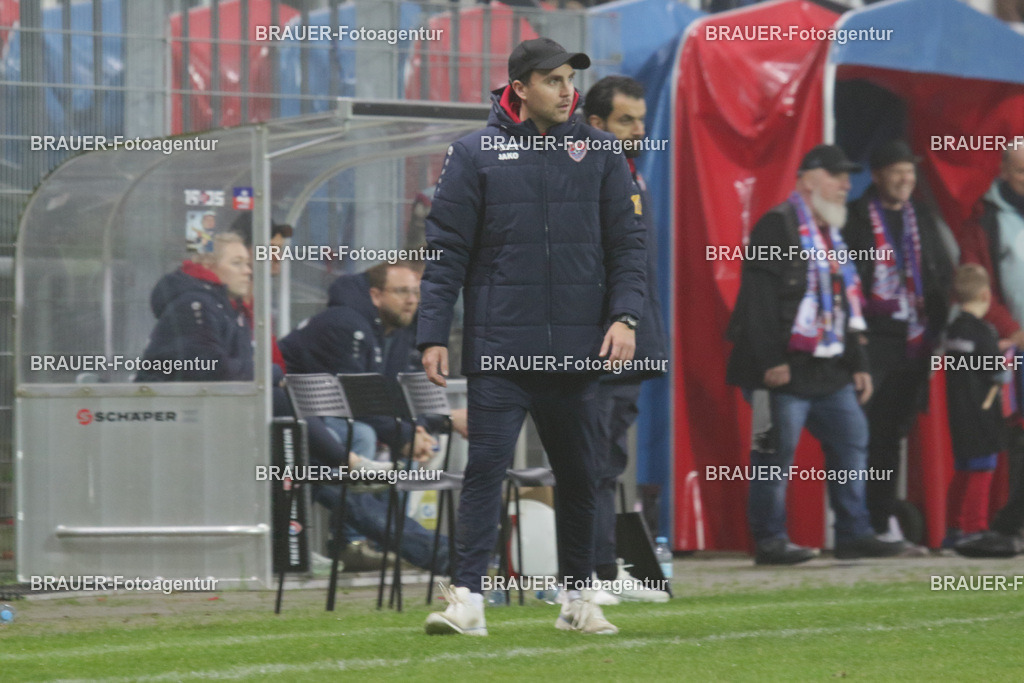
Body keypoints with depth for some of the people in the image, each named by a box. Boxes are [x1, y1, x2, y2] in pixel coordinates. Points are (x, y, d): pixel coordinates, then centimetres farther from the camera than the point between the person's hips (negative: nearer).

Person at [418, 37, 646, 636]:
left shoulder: (600, 152, 8)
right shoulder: (475, 154, 2)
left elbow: (628, 242, 9)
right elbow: (447, 250, 1)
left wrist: (624, 316, -5)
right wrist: (434, 335, -5)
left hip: (577, 350, 3)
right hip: (497, 349, -2)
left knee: (579, 475, 10)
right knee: (486, 467, -8)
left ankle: (579, 598, 21)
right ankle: (468, 598, -9)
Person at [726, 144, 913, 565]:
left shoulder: (832, 237, 20)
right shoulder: (777, 227, -9)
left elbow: (847, 307, 26)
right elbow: (759, 299, -17)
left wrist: (858, 364, 20)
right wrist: (770, 361, -22)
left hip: (829, 371, 9)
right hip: (785, 370, -9)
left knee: (852, 439, 6)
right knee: (777, 452, -6)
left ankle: (853, 535, 11)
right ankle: (769, 542, -1)